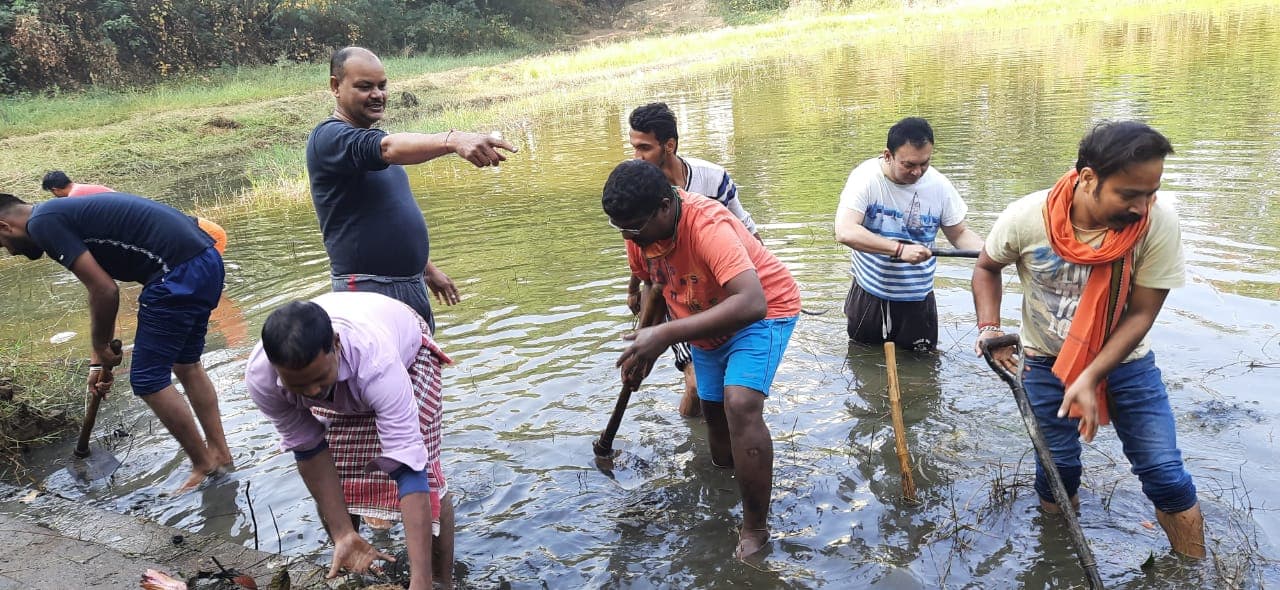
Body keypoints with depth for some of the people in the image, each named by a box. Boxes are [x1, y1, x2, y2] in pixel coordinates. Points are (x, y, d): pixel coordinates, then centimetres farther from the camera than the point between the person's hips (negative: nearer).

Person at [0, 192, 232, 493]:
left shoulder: (43, 223, -4)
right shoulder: (66, 213, 25)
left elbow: (105, 291, -9)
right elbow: (102, 293, 29)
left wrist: (100, 350, 7)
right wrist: (98, 361, 32)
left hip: (180, 273, -10)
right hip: (207, 263, 10)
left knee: (148, 379, 4)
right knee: (186, 364, 24)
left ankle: (204, 467, 15)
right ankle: (220, 454, 31)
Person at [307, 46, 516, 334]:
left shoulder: (372, 138, 15)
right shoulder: (328, 138, -13)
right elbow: (388, 148, -35)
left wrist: (428, 268, 24)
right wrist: (453, 140, -50)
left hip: (412, 286, 9)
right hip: (367, 291, -9)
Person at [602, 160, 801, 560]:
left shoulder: (707, 226, -38)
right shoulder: (640, 230, -15)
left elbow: (751, 303, -49)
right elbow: (653, 284, 6)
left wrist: (667, 334, -53)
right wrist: (641, 350, -3)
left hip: (762, 313, -8)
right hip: (706, 324, 8)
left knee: (740, 406, -27)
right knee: (712, 412, 18)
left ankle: (755, 529, -13)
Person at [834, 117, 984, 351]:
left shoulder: (939, 186, -9)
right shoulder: (865, 177, -18)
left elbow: (959, 233, 3)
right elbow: (845, 232, -30)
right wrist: (899, 249, -38)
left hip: (917, 301, 2)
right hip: (869, 297, -1)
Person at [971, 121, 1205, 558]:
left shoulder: (1158, 223, -24)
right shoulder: (1025, 219, -23)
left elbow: (1141, 312, -17)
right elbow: (986, 268, -2)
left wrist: (1091, 377, -25)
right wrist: (989, 327, -17)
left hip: (1125, 360, 0)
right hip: (1047, 361, 0)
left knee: (1166, 475, 0)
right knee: (1057, 470, 8)